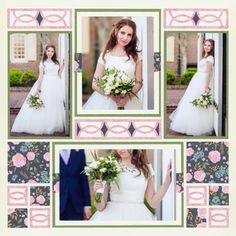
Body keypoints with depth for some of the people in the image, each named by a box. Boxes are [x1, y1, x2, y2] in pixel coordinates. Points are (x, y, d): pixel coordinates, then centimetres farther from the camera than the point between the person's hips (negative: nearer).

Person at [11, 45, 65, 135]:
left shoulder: (56, 62, 13)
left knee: (56, 106, 5)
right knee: (45, 106, -6)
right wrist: (38, 89, -12)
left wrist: (62, 66, 3)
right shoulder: (43, 62, 0)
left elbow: (58, 75, 13)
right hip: (46, 85, -5)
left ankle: (55, 126, 12)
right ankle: (41, 126, 0)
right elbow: (41, 76, -6)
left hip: (56, 86, 5)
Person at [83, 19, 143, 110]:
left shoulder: (136, 56, 4)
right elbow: (95, 84, 1)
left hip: (129, 102, 0)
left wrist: (128, 96, -13)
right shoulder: (105, 55, 3)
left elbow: (139, 83, 5)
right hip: (105, 100, 0)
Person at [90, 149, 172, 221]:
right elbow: (100, 207, -3)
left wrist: (167, 181, 0)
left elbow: (153, 203, 5)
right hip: (114, 217, -2)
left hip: (139, 217, 2)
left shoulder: (146, 169, 5)